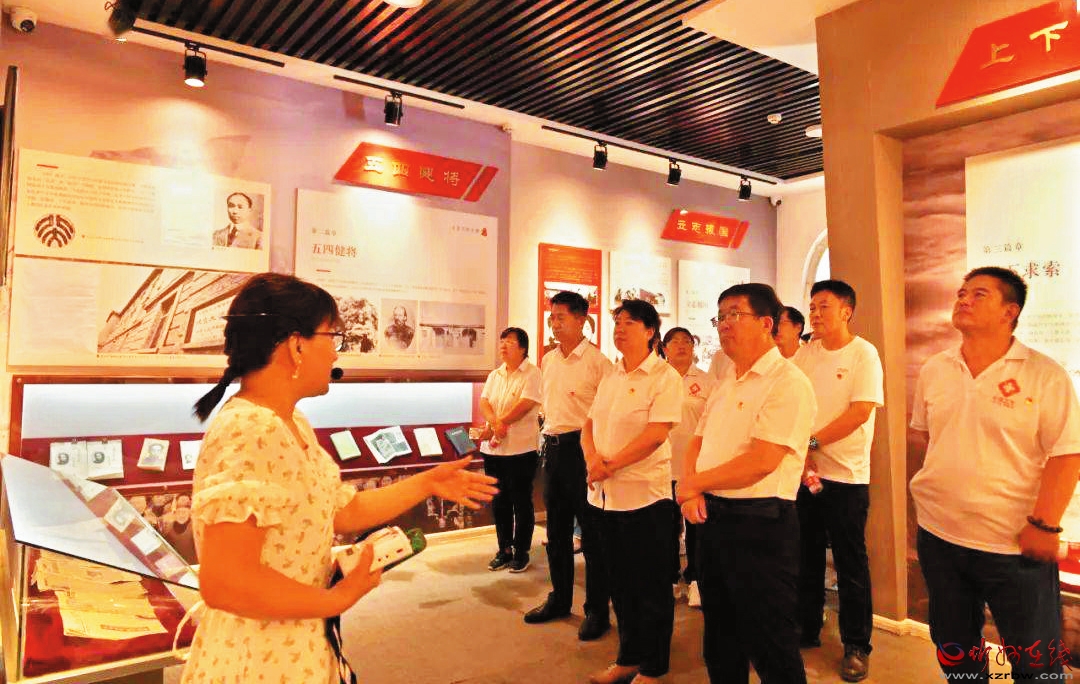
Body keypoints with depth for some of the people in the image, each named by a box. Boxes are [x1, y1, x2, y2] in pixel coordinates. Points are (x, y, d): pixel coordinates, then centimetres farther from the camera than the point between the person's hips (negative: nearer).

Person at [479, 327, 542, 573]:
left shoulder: (532, 373, -8)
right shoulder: (494, 375, 12)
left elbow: (525, 405, -18)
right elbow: (484, 402, 2)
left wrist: (495, 425, -17)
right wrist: (495, 423, -19)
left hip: (521, 449, -6)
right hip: (493, 449, 6)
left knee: (521, 502, 5)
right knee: (499, 502, 13)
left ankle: (521, 551, 19)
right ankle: (504, 550, 26)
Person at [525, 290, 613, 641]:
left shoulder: (597, 361, -10)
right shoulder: (548, 360, 11)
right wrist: (550, 435, 15)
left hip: (582, 446, -7)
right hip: (552, 446, 7)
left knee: (591, 532, 2)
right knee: (556, 529, 16)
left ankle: (597, 610, 15)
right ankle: (560, 599, 31)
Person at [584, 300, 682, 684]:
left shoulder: (664, 377, -10)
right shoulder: (610, 378, 11)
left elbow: (655, 435, -18)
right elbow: (589, 426, 10)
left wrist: (610, 466, -17)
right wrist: (593, 459, -10)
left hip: (645, 495, -6)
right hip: (606, 495, 7)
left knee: (651, 588, 8)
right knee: (620, 583, 17)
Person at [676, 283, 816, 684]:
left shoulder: (788, 382, -15)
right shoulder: (727, 383, 13)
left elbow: (761, 462, -23)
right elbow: (698, 442, 14)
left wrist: (695, 483, -12)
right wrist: (691, 489, -6)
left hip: (760, 523, -8)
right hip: (712, 517, 8)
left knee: (770, 649, 6)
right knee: (720, 636, 21)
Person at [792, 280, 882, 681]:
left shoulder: (863, 354, -7)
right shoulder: (805, 353, 7)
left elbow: (860, 411, -16)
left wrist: (811, 443, -18)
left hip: (845, 475, -5)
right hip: (802, 472, 5)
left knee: (851, 565, 4)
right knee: (805, 557, 14)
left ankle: (856, 647, 19)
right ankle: (806, 630, 30)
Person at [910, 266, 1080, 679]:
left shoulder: (1045, 374, -10)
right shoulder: (933, 370, 3)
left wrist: (1044, 524, -17)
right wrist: (943, 479, 10)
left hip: (1016, 544, -4)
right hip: (939, 536, 4)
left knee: (1036, 660, 12)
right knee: (954, 651, 20)